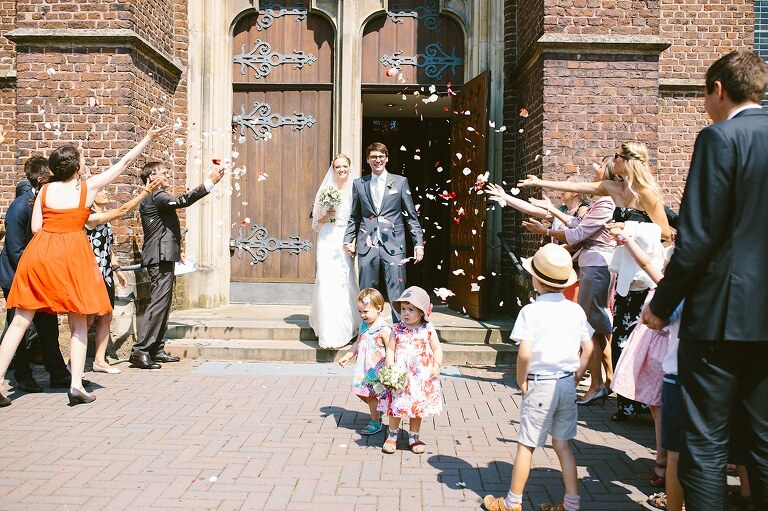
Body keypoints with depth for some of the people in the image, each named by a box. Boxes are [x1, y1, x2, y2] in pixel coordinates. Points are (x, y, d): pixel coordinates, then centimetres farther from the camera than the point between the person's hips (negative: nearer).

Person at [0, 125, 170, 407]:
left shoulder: (45, 189, 8)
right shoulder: (88, 187, 2)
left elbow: (35, 227, 4)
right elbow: (124, 162, 10)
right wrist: (148, 138, 18)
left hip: (39, 252, 3)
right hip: (71, 254, -3)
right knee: (78, 323, 6)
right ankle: (76, 384, 0)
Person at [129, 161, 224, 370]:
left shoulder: (149, 199, 23)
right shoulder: (156, 196, -11)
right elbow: (182, 201, -27)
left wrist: (176, 250, 30)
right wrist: (209, 182, -29)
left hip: (160, 257, 11)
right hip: (161, 258, -11)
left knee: (163, 304, 12)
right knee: (158, 303, -12)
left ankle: (156, 350, 16)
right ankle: (140, 351, -13)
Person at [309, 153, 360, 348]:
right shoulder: (326, 191, 9)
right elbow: (316, 223, 14)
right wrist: (326, 217, -6)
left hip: (347, 243, 0)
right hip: (327, 242, 0)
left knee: (345, 283, -1)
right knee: (327, 283, -7)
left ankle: (345, 328, 18)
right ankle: (330, 331, 0)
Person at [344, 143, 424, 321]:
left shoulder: (400, 182, 7)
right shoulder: (358, 184, 12)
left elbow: (411, 216, 6)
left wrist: (418, 243, 0)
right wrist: (348, 240, 7)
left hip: (393, 246, -2)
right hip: (367, 246, 2)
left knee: (397, 293, -4)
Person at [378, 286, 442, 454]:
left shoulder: (428, 330, -2)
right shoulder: (397, 330, -3)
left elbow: (437, 349, 4)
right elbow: (390, 349, -2)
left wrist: (437, 365, -8)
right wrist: (390, 368, -12)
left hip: (422, 376, 1)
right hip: (399, 376, 0)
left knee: (417, 408, 11)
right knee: (395, 406, 5)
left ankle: (413, 437, 27)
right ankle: (392, 435, 25)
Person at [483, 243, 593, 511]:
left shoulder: (531, 311, -14)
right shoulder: (576, 310, 3)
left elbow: (524, 353, -21)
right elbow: (588, 348, 5)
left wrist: (521, 382, -7)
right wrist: (575, 378, 11)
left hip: (540, 385, -5)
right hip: (567, 384, 5)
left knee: (526, 444, 6)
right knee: (562, 444, 17)